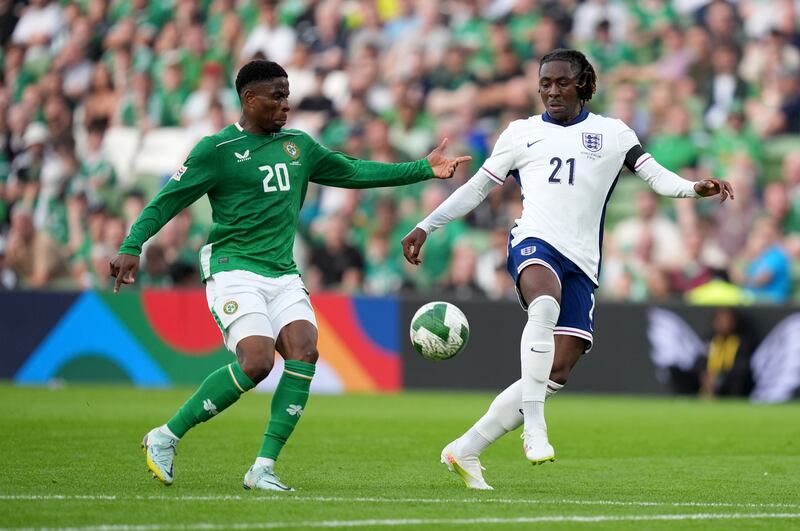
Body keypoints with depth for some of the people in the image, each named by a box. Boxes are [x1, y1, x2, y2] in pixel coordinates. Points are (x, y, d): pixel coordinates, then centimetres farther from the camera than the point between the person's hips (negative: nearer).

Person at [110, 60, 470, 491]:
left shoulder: (298, 145, 15)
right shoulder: (217, 149, -4)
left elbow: (354, 172, 23)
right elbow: (165, 202, -3)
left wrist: (424, 169, 19)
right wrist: (131, 248, -15)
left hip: (283, 274, 6)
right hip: (234, 272, -6)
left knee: (304, 353, -18)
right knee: (256, 363, -23)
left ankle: (263, 468, -13)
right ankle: (164, 439, -7)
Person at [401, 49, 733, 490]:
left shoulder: (612, 134, 17)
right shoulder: (520, 133, 17)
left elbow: (657, 177, 8)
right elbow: (475, 188, 23)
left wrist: (695, 188, -13)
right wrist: (425, 227, 19)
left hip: (582, 265, 2)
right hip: (534, 241, -2)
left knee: (557, 373, -8)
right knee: (546, 304, -39)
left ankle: (465, 452, 1)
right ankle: (534, 424, -43)